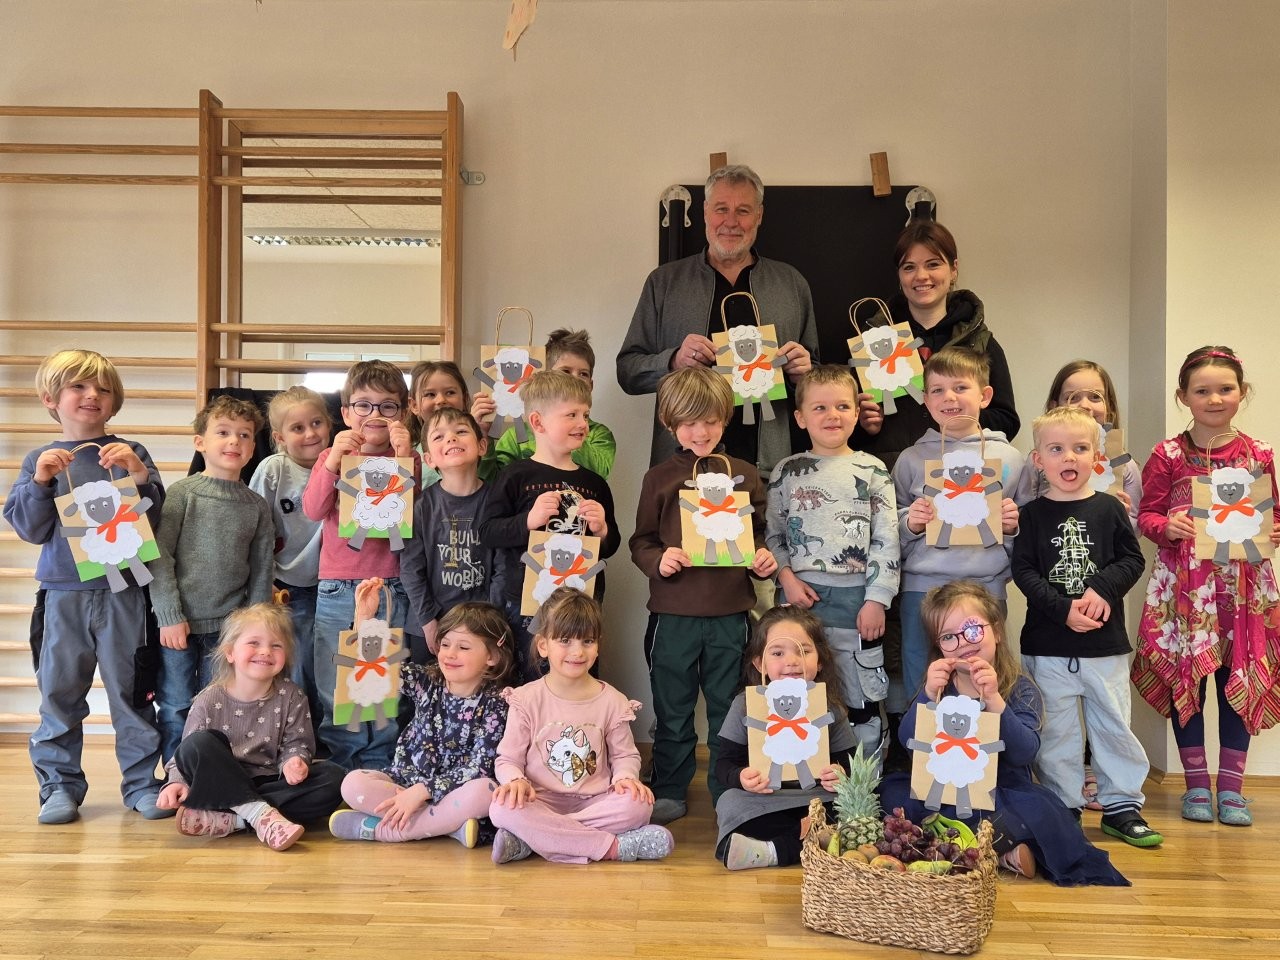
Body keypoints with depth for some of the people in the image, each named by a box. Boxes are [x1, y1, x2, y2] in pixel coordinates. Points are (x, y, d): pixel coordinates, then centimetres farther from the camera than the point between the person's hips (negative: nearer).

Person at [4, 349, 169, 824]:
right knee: (59, 693, 8)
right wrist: (40, 481, -14)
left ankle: (142, 782, 15)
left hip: (122, 594, -1)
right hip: (63, 594, 1)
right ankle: (59, 785, 21)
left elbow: (156, 517, -3)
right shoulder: (40, 460, 7)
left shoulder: (130, 454, 3)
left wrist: (138, 473, -18)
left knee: (131, 691, 5)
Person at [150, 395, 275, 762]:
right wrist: (169, 616, -10)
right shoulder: (183, 492, -3)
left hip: (229, 627, 2)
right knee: (177, 710, 5)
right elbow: (159, 556, -6)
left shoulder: (257, 506, 6)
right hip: (178, 623, -2)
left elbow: (261, 573, 8)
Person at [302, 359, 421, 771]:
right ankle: (339, 770, 18)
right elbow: (313, 510, -8)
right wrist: (334, 458, -20)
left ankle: (380, 770, 16)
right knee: (335, 692, 5)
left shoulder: (408, 458, 5)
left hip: (391, 589, -1)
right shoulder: (332, 457, 8)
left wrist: (404, 458, -18)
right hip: (336, 591, 1)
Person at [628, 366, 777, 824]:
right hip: (674, 611, -1)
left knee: (727, 707, 12)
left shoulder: (744, 475, 6)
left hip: (730, 610, 1)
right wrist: (658, 560, -15)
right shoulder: (659, 478, 3)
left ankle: (728, 791, 25)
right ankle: (669, 790, 25)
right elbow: (640, 541, 4)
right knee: (673, 709, 10)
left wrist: (764, 558, -7)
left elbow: (760, 533, 13)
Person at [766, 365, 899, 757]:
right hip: (800, 595, 2)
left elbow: (886, 541, -1)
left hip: (854, 597, -1)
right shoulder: (787, 472, 7)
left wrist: (876, 600, -7)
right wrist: (787, 579, -6)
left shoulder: (872, 471, 2)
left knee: (862, 701, 5)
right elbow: (773, 534, 9)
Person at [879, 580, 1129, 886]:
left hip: (1004, 793, -3)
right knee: (892, 790, -26)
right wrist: (928, 696, -26)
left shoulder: (1020, 689, -3)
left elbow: (1024, 753, -19)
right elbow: (908, 741, -10)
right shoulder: (939, 687, 4)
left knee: (1040, 807, -33)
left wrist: (993, 700, -32)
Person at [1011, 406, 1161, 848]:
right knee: (1055, 730, 8)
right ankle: (1062, 807, 21)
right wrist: (1064, 609, -17)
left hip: (1105, 642, 1)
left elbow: (1133, 559, 1)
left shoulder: (1109, 509, 2)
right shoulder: (1032, 515, -1)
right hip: (1047, 645, -1)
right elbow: (1024, 571, -6)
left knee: (1114, 725, 7)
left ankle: (1121, 807, 21)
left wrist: (1103, 590, -16)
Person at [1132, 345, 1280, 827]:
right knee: (1185, 679, 4)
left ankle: (1231, 787, 19)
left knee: (1239, 681, 6)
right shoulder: (1168, 455, 0)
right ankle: (1197, 785, 18)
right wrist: (1167, 526, -18)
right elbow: (1146, 514, 2)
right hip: (1184, 583, -1)